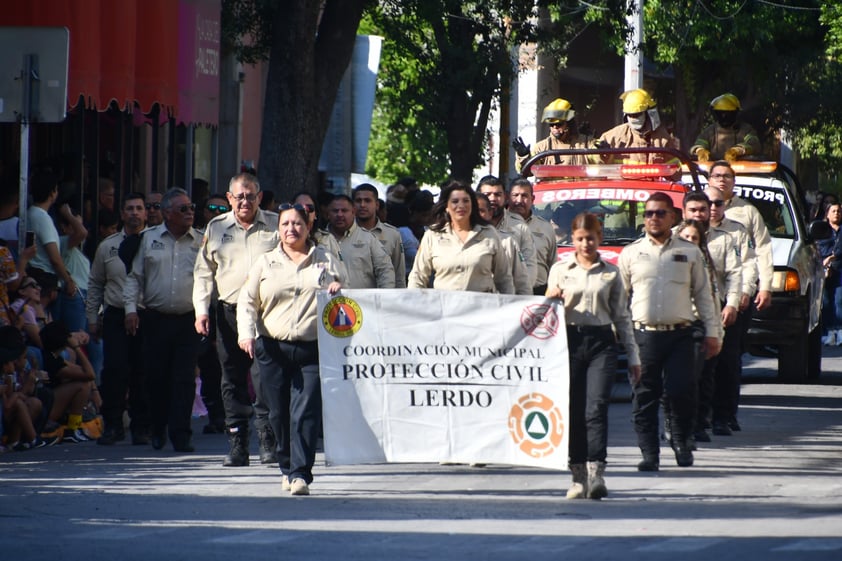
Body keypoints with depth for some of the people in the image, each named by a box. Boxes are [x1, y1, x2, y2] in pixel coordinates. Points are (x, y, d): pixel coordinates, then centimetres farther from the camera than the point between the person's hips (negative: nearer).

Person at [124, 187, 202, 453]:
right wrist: (130, 309, -1)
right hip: (155, 319, 1)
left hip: (189, 319, -1)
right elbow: (135, 276, 10)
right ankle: (158, 429, 21)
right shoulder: (149, 239, 8)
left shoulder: (202, 242, 7)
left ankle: (181, 435, -5)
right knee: (156, 377, 4)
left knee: (184, 379, -6)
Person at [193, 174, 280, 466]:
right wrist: (201, 309, 2)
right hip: (229, 312, 3)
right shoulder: (216, 229, 12)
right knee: (233, 381, 3)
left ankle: (268, 442, -8)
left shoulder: (276, 226, 7)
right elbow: (204, 272, 14)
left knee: (265, 378, -11)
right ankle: (237, 445, 7)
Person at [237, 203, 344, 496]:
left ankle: (300, 474, -14)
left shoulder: (325, 260, 12)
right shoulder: (266, 263, 14)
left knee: (306, 412, -12)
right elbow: (247, 301, 12)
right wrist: (247, 333, -4)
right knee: (279, 413, 4)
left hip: (313, 349, -2)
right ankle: (287, 466, 20)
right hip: (273, 348, 2)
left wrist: (336, 291, -8)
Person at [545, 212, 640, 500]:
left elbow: (621, 316, 13)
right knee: (574, 411, -1)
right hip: (570, 340, 1)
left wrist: (633, 357, 12)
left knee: (596, 408, -14)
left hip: (601, 342, -1)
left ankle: (596, 473, -20)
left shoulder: (611, 273, 10)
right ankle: (579, 476, 5)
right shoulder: (560, 270, 10)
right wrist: (551, 299, -12)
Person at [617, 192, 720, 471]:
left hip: (680, 333, -1)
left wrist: (712, 332, 8)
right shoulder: (631, 254, 10)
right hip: (643, 333, 1)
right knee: (644, 396, -1)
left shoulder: (689, 252, 11)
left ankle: (681, 441, 13)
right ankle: (649, 453, 5)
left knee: (681, 390, -10)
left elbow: (703, 294, 13)